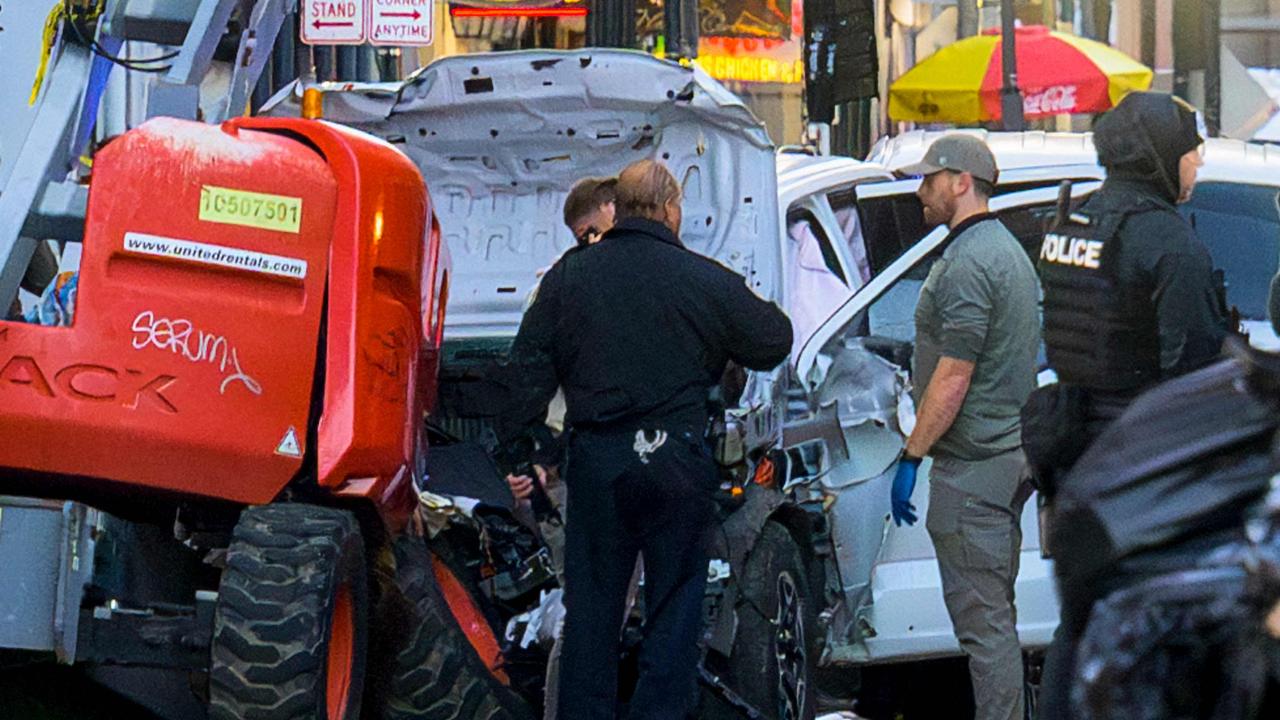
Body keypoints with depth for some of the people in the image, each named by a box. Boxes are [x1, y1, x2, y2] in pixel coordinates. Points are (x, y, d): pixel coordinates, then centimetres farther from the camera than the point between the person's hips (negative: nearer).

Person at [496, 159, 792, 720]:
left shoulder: (568, 277, 4)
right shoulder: (706, 280, -4)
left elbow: (529, 373, 4)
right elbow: (774, 342, 7)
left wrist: (515, 452, 9)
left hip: (595, 462, 2)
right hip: (676, 458, -2)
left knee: (589, 609, 9)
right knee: (674, 609, 6)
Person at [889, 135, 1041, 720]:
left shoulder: (967, 265, -17)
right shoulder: (1008, 250, 16)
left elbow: (953, 378, -21)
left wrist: (911, 457, -16)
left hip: (973, 465, -11)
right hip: (1011, 452, 11)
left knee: (980, 616, -8)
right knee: (996, 611, 16)